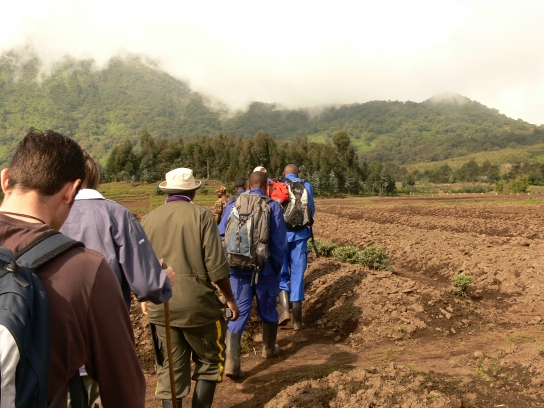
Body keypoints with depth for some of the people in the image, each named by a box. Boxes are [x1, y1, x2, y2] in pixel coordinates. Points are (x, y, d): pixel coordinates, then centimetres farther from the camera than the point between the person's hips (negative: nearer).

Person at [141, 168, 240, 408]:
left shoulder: (148, 219, 4)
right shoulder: (201, 215, -9)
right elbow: (216, 265, -12)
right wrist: (229, 298, 0)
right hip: (197, 303, -4)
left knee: (171, 368, 15)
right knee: (210, 361, 16)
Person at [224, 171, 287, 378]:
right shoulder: (273, 206, -5)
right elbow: (279, 240, -8)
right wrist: (277, 266, 4)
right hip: (264, 268, -1)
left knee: (238, 312, 4)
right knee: (267, 309, 19)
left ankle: (231, 362, -6)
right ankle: (269, 349, 37)